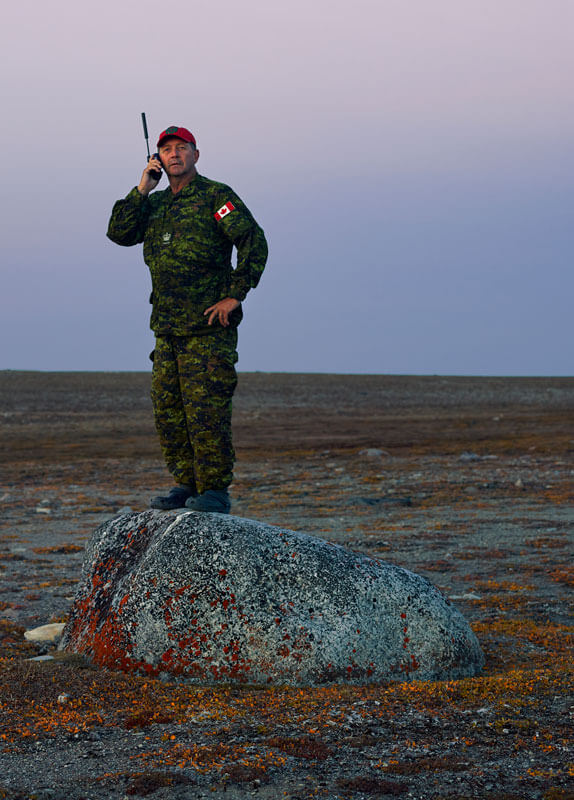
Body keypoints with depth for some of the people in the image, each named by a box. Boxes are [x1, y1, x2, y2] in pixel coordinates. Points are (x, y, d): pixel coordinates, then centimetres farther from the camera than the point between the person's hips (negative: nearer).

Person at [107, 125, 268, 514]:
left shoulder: (216, 196, -4)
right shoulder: (156, 204, 16)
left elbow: (254, 242, -10)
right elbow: (120, 233, 5)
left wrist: (234, 296, -14)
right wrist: (142, 189, -2)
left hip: (209, 326, -7)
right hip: (168, 328, 7)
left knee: (205, 409, -10)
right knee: (168, 410, 8)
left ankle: (215, 492, -4)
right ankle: (187, 484, 18)